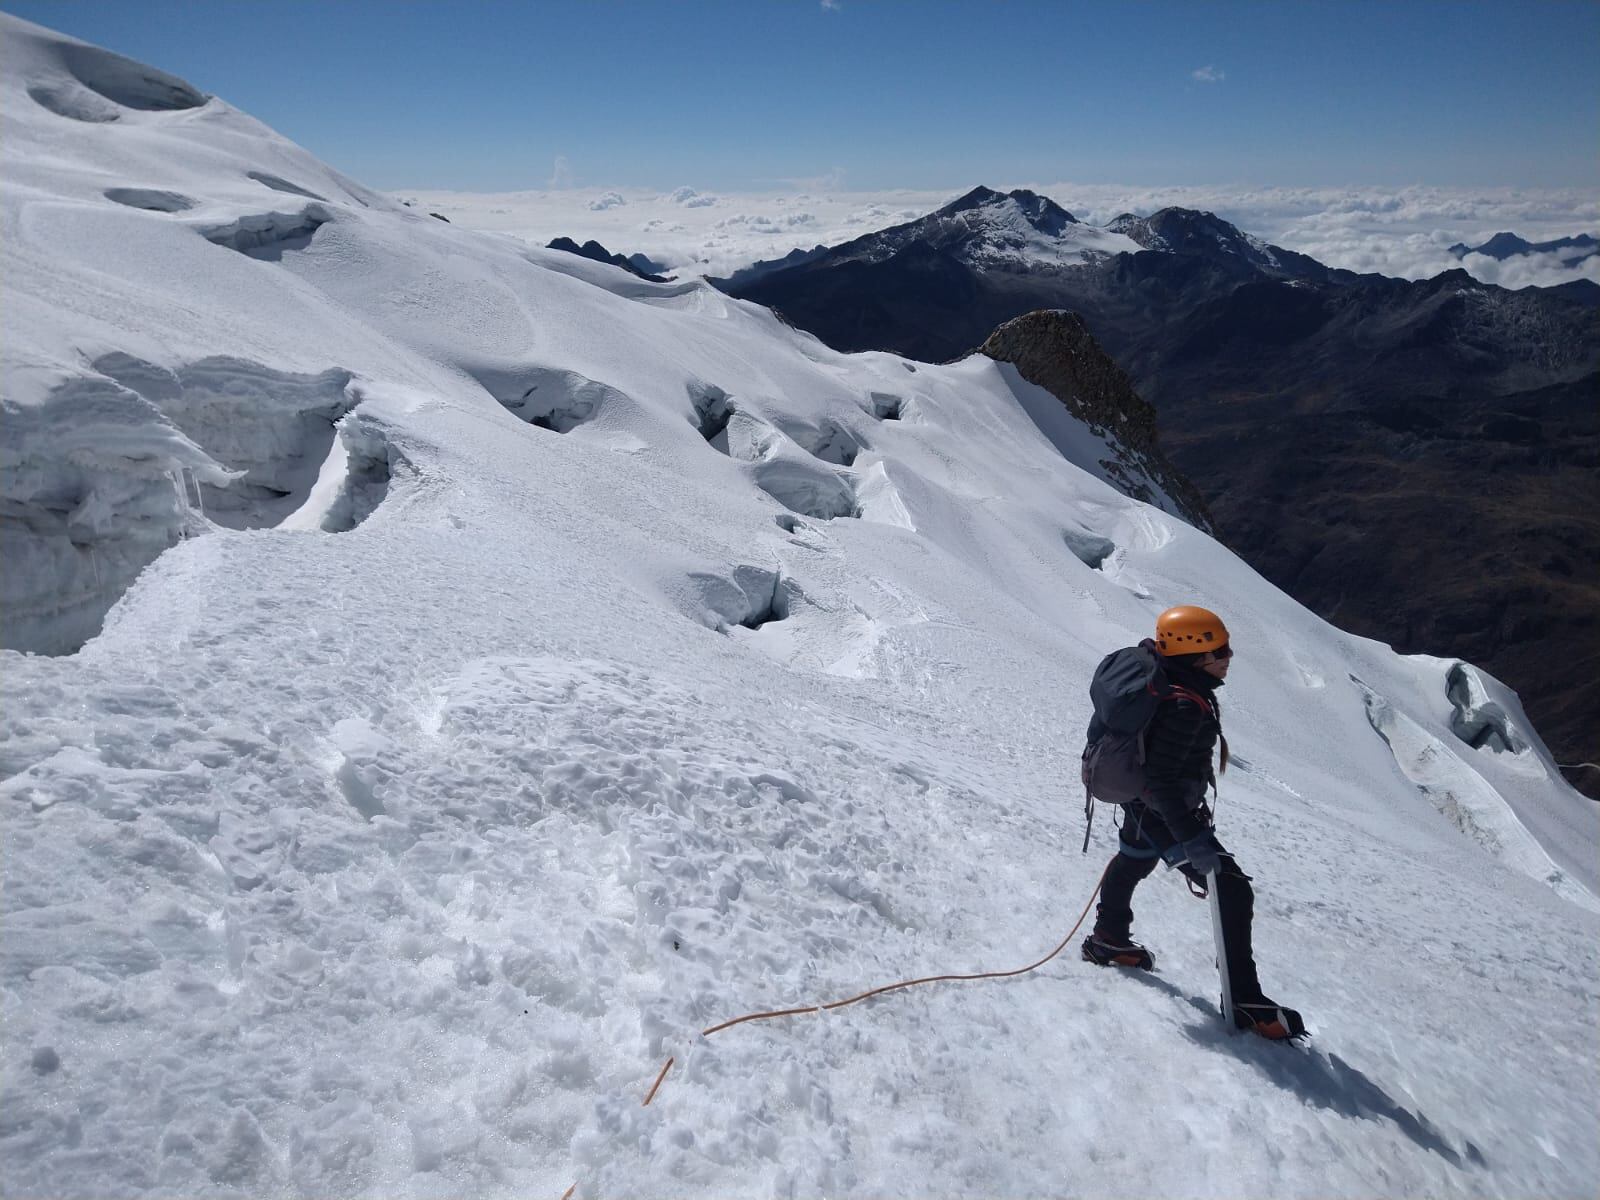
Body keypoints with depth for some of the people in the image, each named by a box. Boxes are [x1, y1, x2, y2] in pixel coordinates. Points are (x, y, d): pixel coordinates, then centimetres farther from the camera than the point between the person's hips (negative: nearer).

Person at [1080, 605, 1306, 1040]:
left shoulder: (1159, 678, -4)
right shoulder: (1183, 706, -33)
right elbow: (1161, 782, -33)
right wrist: (1192, 838, -33)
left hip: (1141, 804, 10)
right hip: (1165, 813, -10)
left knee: (1133, 862, 32)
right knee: (1232, 893, -5)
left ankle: (1109, 939, 54)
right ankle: (1244, 1000, 2)